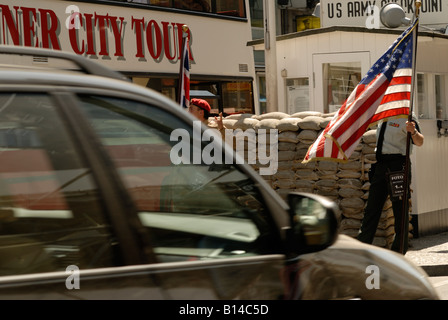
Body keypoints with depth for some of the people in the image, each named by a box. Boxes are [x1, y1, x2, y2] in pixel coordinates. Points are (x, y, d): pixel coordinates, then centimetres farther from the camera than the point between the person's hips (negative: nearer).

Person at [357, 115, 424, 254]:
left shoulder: (405, 118, -7)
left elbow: (419, 142, -21)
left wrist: (413, 132, -41)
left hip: (398, 164, -7)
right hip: (380, 165, 7)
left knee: (399, 209, 0)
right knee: (371, 207, 5)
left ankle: (398, 252, 8)